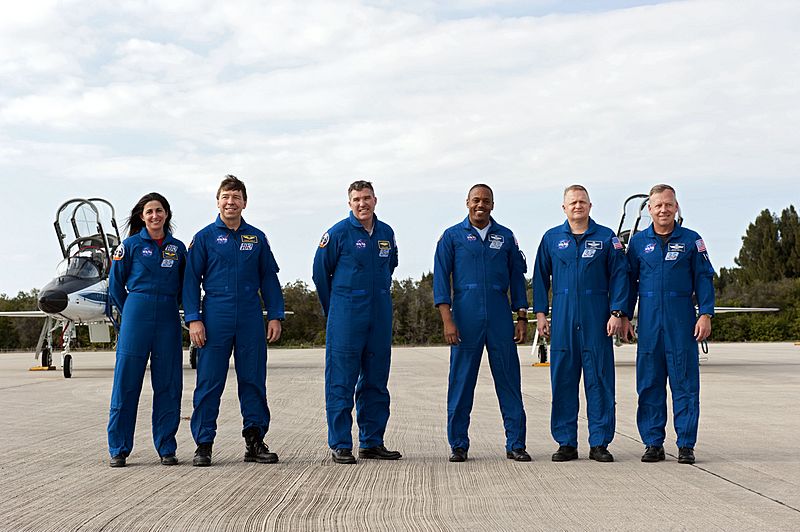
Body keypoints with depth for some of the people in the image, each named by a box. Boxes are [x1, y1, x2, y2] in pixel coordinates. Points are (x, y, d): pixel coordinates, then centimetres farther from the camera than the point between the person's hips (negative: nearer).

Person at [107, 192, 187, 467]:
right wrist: (132, 312, 9)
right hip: (136, 314, -2)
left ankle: (166, 447, 12)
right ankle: (118, 449, 5)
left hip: (168, 318, 3)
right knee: (126, 381, -2)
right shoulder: (131, 245, 2)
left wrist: (169, 308, 12)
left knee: (168, 383, 3)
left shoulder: (178, 248, 10)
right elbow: (115, 284, 7)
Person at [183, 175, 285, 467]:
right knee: (209, 382, 0)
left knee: (253, 381, 5)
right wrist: (194, 319, -7)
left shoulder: (257, 238, 11)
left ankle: (255, 442, 14)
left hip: (250, 319, 2)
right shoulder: (204, 237, 3)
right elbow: (191, 280, 1)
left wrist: (275, 316, 5)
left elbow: (269, 278, 13)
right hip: (215, 319, -2)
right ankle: (203, 444, 7)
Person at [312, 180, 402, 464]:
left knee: (376, 382, 9)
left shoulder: (386, 233, 9)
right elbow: (321, 273, 2)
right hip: (346, 320, -5)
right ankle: (340, 446, 2)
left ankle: (372, 442, 18)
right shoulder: (338, 233, -6)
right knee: (341, 383, -4)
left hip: (380, 318, 5)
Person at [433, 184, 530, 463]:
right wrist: (447, 320, -9)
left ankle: (515, 445, 8)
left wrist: (522, 318, 7)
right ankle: (459, 445, 10)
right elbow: (441, 279, 0)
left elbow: (517, 278, 14)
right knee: (461, 382, 2)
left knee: (509, 381, 1)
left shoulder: (506, 237, 11)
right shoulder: (452, 236, 5)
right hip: (465, 318, -2)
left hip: (500, 318, 2)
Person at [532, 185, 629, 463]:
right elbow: (540, 277, 12)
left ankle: (599, 443, 6)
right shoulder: (551, 238, 10)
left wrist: (616, 312, -5)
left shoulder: (606, 238, 6)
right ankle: (566, 443, 10)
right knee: (563, 380, 2)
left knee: (599, 379, -1)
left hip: (597, 317, -1)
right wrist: (540, 313, 4)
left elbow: (619, 276, 3)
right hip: (563, 317, 1)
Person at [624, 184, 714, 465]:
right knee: (649, 385, 4)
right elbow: (630, 281, 12)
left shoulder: (691, 240, 5)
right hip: (649, 321, 2)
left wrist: (705, 315, -6)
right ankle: (653, 444, 11)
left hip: (681, 320, -1)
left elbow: (704, 279, 4)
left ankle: (686, 445, 6)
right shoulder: (638, 241, 9)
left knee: (685, 383, 0)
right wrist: (624, 317, 7)